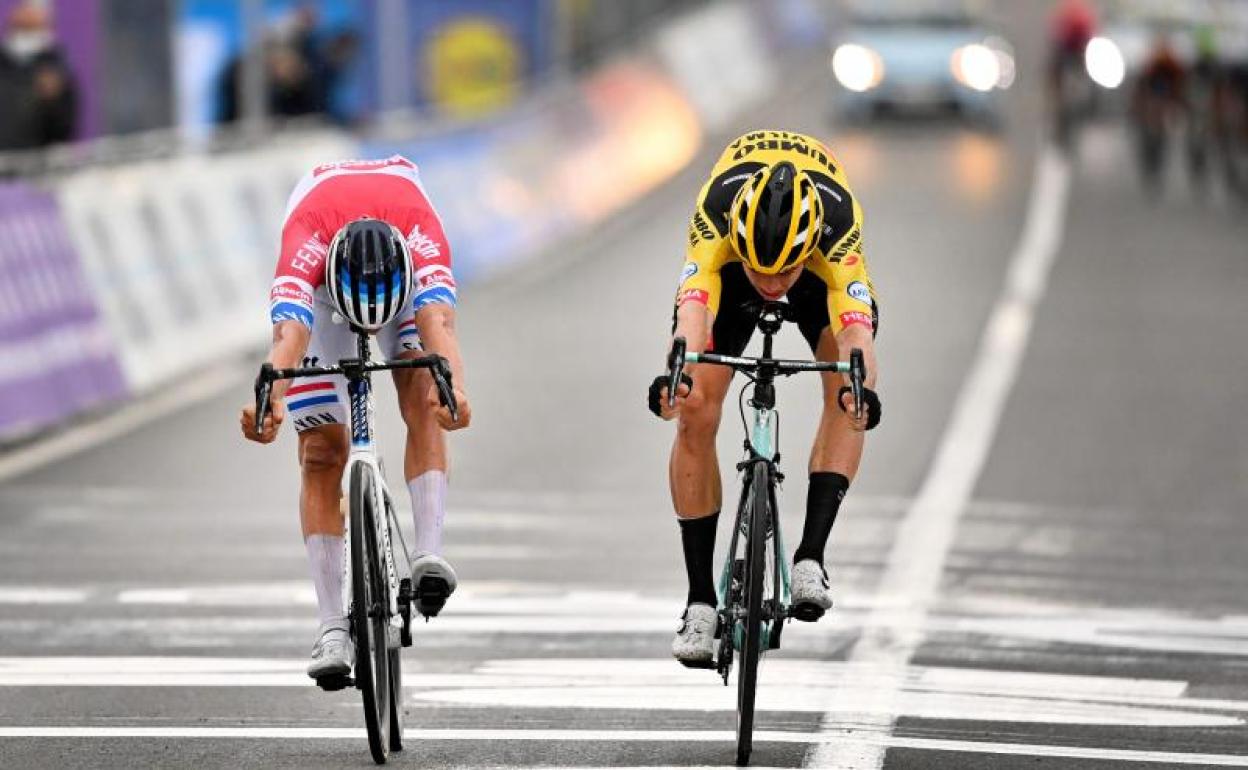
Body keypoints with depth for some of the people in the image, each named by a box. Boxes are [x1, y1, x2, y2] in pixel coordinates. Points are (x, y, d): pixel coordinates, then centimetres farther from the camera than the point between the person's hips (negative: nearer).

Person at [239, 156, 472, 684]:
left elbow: (437, 325, -57)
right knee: (321, 452, -8)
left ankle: (428, 552, -34)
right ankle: (332, 628, -8)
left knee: (422, 396, -28)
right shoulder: (305, 241, -44)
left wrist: (451, 389, -77)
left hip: (403, 276, 1)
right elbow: (289, 339, -58)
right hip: (323, 283, 0)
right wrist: (270, 402, -77)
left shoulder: (423, 234, -43)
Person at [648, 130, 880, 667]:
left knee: (847, 392, -27)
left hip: (821, 264, 0)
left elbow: (856, 325, -55)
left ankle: (810, 557, -25)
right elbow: (693, 306, -57)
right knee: (694, 412, -14)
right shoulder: (716, 213, -43)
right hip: (730, 258, 0)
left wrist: (861, 386, -75)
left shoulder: (836, 221, -43)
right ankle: (700, 599, -6)